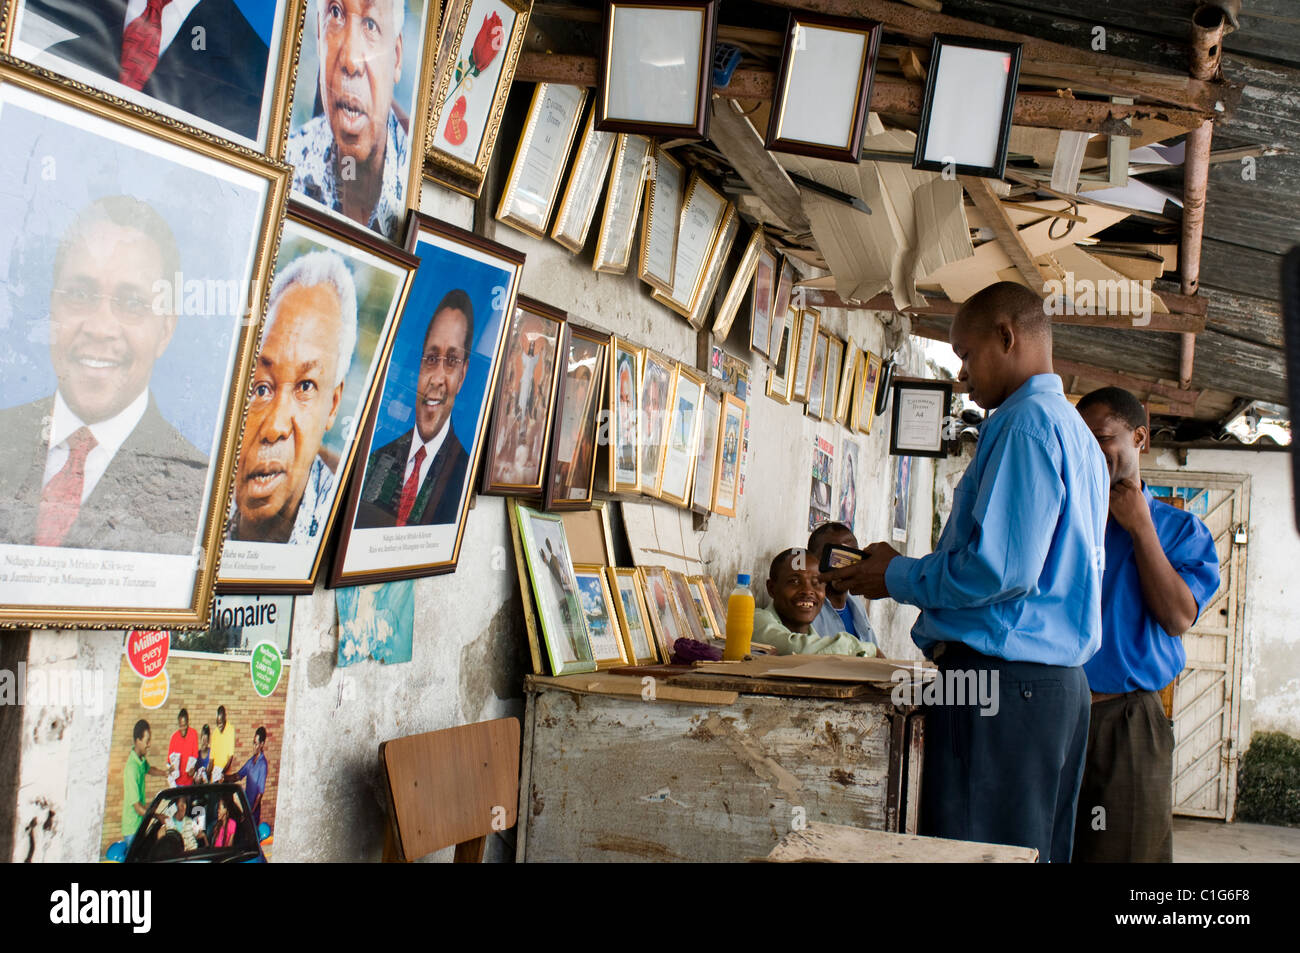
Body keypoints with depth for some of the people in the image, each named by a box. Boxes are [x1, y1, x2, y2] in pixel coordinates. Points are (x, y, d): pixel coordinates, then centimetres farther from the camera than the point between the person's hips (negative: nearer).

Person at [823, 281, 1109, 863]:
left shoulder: (1024, 422, -10)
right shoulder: (1077, 432, 21)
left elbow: (1000, 569, -20)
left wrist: (897, 578, -5)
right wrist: (914, 570, 22)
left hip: (999, 683, -10)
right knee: (1035, 851, 13)